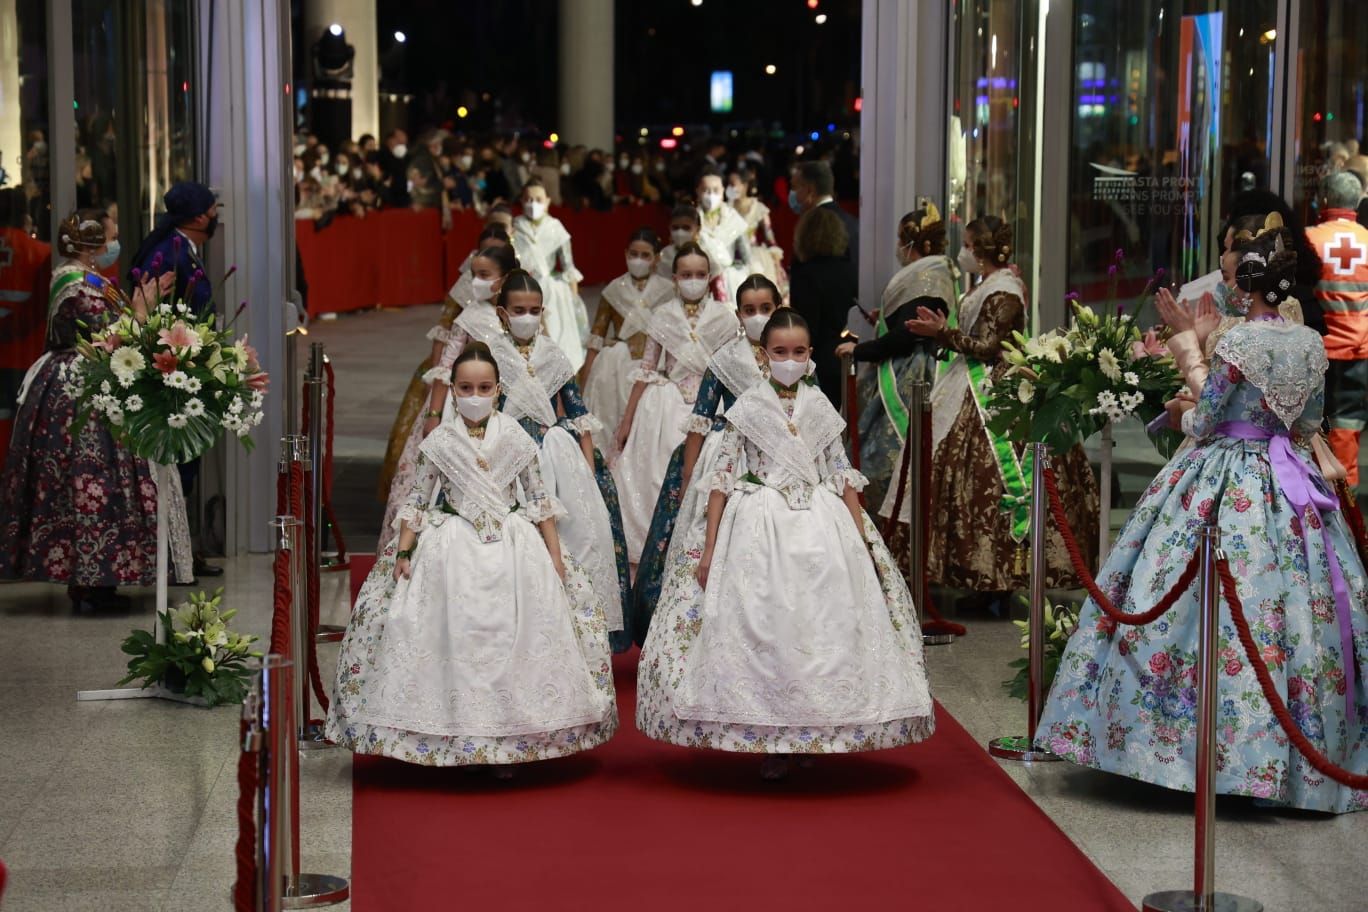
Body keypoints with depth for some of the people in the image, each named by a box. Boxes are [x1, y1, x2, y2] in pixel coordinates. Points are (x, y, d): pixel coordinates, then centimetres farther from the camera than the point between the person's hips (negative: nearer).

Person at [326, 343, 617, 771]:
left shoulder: (516, 439, 1)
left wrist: (555, 552, 2)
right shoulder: (439, 442, 0)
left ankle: (506, 743, 10)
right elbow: (417, 501, 4)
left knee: (510, 641, 0)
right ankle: (453, 740, 8)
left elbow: (538, 500, 6)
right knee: (454, 643, -2)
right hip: (452, 552, -1)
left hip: (513, 550, 1)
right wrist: (404, 551, -3)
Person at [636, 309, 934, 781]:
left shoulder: (819, 407, 8)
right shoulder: (747, 407, 1)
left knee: (823, 628, 0)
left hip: (822, 528, 2)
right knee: (762, 631, -4)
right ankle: (771, 744, 5)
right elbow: (723, 478, 1)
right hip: (759, 528, -2)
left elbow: (843, 476, 11)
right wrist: (709, 547, -3)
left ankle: (813, 735, 13)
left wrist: (863, 542, 6)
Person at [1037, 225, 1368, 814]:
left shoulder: (1236, 345, -15)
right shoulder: (1311, 345, 2)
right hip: (1289, 482, 6)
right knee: (1300, 605, 9)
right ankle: (1314, 748, 13)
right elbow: (1310, 423, 12)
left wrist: (1183, 413, 13)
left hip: (1224, 486, -6)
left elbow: (1203, 424, -9)